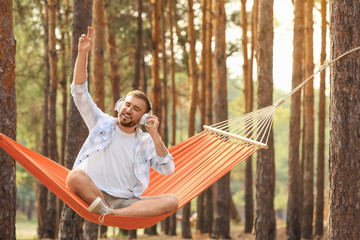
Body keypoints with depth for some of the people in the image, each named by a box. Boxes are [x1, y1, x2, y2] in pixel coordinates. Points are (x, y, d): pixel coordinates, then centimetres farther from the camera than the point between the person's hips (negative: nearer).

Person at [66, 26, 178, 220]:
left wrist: (155, 135, -3)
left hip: (127, 201, 2)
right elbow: (79, 92, 4)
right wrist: (82, 54, -8)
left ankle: (111, 213, -37)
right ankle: (109, 213, -28)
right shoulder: (102, 123, 13)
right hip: (93, 195, -2)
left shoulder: (145, 142, 16)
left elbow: (167, 169, 6)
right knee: (75, 175, -36)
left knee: (171, 201, -26)